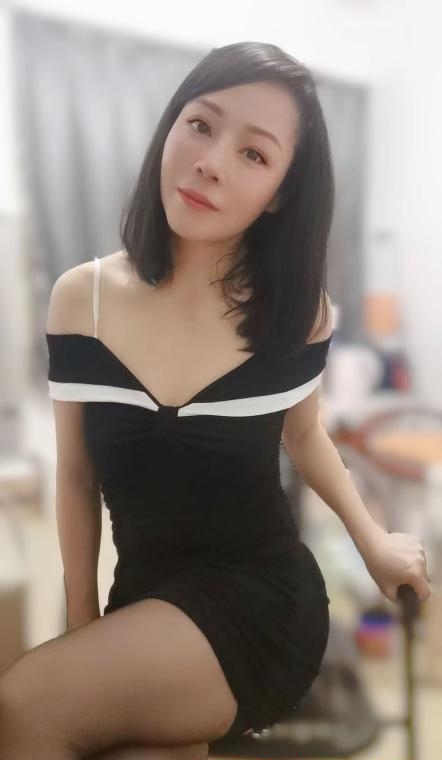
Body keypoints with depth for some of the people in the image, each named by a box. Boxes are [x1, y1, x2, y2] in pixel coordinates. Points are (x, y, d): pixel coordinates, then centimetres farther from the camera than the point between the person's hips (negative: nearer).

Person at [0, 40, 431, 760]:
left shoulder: (295, 307, -8)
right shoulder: (81, 297, -7)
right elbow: (76, 477, 1)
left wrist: (373, 539, 5)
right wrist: (82, 626, 1)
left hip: (262, 600, -2)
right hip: (142, 602, 3)